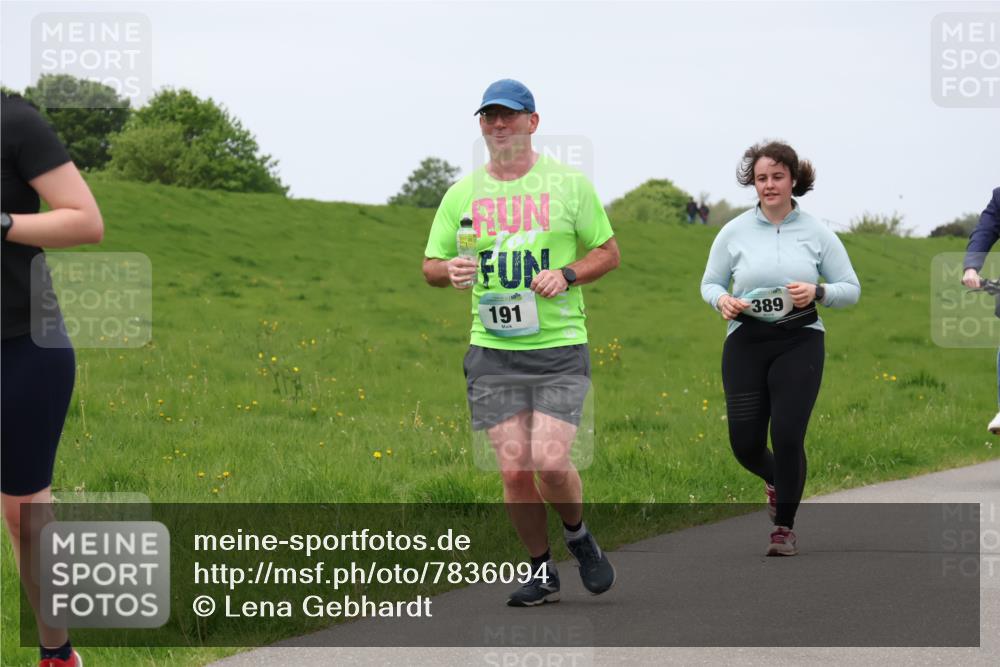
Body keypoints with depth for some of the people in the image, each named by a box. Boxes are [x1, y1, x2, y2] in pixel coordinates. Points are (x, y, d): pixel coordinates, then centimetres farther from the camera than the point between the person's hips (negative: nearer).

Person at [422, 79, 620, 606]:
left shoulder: (568, 183, 3)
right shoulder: (462, 193, 10)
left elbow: (608, 251, 9)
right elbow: (430, 265, 15)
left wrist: (567, 275, -10)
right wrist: (450, 271, -9)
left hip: (559, 347, -2)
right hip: (492, 350, 2)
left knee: (550, 463, -15)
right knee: (514, 470, -3)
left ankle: (577, 535, 17)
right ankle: (542, 572, 15)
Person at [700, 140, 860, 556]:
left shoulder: (816, 233, 2)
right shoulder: (735, 232, 4)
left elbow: (851, 289, 6)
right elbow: (709, 283, 13)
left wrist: (817, 292, -14)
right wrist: (721, 300, -10)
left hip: (800, 342, -1)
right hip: (746, 341, 1)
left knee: (787, 436, -11)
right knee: (745, 443, -2)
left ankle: (784, 527, 8)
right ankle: (775, 481, 36)